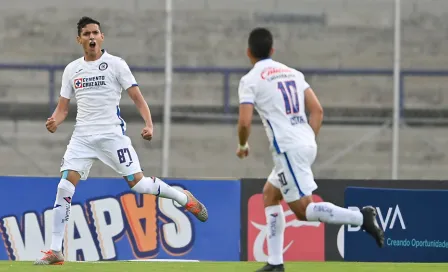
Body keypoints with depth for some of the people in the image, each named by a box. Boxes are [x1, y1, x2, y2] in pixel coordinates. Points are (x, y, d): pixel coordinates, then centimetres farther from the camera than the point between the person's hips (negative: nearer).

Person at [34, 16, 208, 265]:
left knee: (138, 183, -8)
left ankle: (186, 199, 19)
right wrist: (55, 121, -9)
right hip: (83, 136, 3)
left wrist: (149, 124, -18)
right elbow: (63, 107, 14)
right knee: (64, 188, -10)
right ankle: (55, 252, -5)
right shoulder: (72, 70, 10)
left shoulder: (116, 64, -1)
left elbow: (138, 98, -2)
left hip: (111, 134, -3)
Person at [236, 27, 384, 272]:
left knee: (303, 210, -5)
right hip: (307, 144, 8)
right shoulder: (292, 73, 17)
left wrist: (242, 146, 8)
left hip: (288, 149, -8)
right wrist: (309, 141, 18)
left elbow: (245, 122, -11)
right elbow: (317, 111, 11)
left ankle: (361, 217, -22)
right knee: (269, 195, 21)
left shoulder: (250, 80, -2)